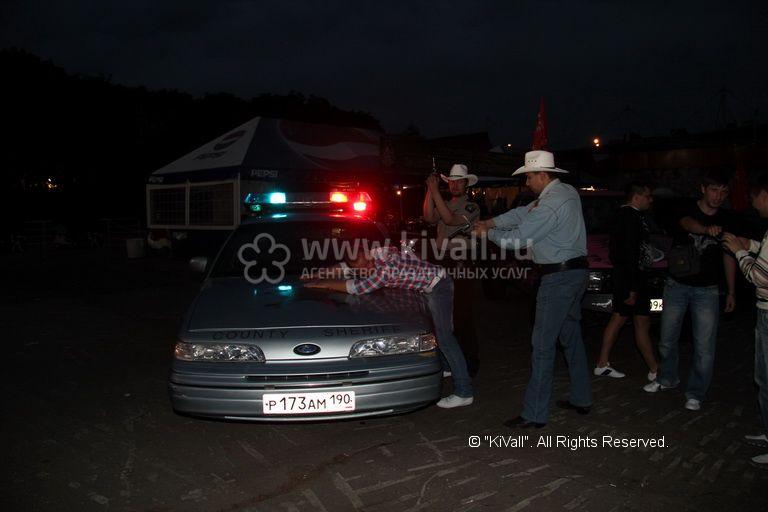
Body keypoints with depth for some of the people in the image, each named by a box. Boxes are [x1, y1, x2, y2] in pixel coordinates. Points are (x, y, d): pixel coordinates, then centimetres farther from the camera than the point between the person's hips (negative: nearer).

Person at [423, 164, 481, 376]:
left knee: (462, 315, -4)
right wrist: (429, 190, -8)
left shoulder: (471, 207, -2)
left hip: (460, 267, -7)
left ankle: (469, 363, 6)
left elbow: (450, 219, -19)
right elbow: (429, 217, -1)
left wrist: (435, 191, -17)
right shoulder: (445, 205, 18)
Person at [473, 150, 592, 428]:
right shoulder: (567, 191, 10)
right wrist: (491, 222, 8)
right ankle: (581, 398, 29)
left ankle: (535, 413, -1)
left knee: (543, 344, -6)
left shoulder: (550, 204, -21)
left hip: (559, 277, -10)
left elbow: (517, 239, -18)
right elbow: (524, 213, 14)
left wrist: (488, 233, -1)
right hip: (576, 272, 10)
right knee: (571, 337, 18)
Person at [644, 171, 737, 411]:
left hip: (707, 290, 1)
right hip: (676, 285, 0)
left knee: (704, 346, -4)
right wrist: (707, 228, -54)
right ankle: (667, 378, 34)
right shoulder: (687, 210, -5)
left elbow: (728, 257, 10)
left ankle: (695, 393, 11)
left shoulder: (726, 220, 2)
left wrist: (732, 291, 8)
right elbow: (688, 223, -31)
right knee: (668, 339, 11)